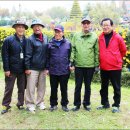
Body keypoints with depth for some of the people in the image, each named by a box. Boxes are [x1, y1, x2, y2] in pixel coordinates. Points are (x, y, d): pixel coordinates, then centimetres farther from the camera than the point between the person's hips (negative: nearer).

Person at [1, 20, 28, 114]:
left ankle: (20, 104, 27)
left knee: (22, 88, 12)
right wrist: (6, 69, -11)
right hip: (11, 70, -2)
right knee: (9, 88, 8)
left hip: (23, 70, 3)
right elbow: (5, 55, -7)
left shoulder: (27, 41, 2)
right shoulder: (9, 40, -6)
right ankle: (6, 105, 20)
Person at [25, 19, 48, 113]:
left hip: (43, 68, 5)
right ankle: (30, 104, 13)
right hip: (33, 68, -4)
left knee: (42, 86, 12)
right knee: (31, 87, 1)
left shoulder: (45, 38, 6)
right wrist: (27, 68, -11)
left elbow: (47, 52, 10)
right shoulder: (31, 39, -8)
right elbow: (28, 54, -9)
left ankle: (40, 102, 26)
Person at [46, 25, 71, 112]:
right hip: (53, 70, 1)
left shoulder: (68, 43, 1)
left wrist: (70, 65, -1)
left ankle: (64, 104, 24)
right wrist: (47, 68, 4)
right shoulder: (51, 43, 2)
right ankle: (53, 104, 25)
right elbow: (48, 57, 5)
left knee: (64, 89, 10)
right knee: (53, 89, 11)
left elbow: (70, 56, 5)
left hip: (64, 71, -1)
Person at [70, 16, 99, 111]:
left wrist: (97, 64, 0)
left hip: (90, 66, 0)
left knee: (88, 86, 11)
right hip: (78, 65, 0)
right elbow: (73, 50, 3)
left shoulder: (94, 37, 1)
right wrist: (72, 63, -2)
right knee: (78, 86, 7)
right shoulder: (76, 36, 3)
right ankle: (77, 104, 19)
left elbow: (96, 52, 2)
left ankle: (87, 103, 25)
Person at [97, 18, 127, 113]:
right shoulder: (100, 38, 1)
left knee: (116, 87, 6)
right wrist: (102, 60, 11)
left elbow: (123, 50, 4)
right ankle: (105, 103, 29)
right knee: (104, 87, 15)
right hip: (103, 67, 4)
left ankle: (116, 105, 18)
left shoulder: (118, 37, -7)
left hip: (115, 67, -3)